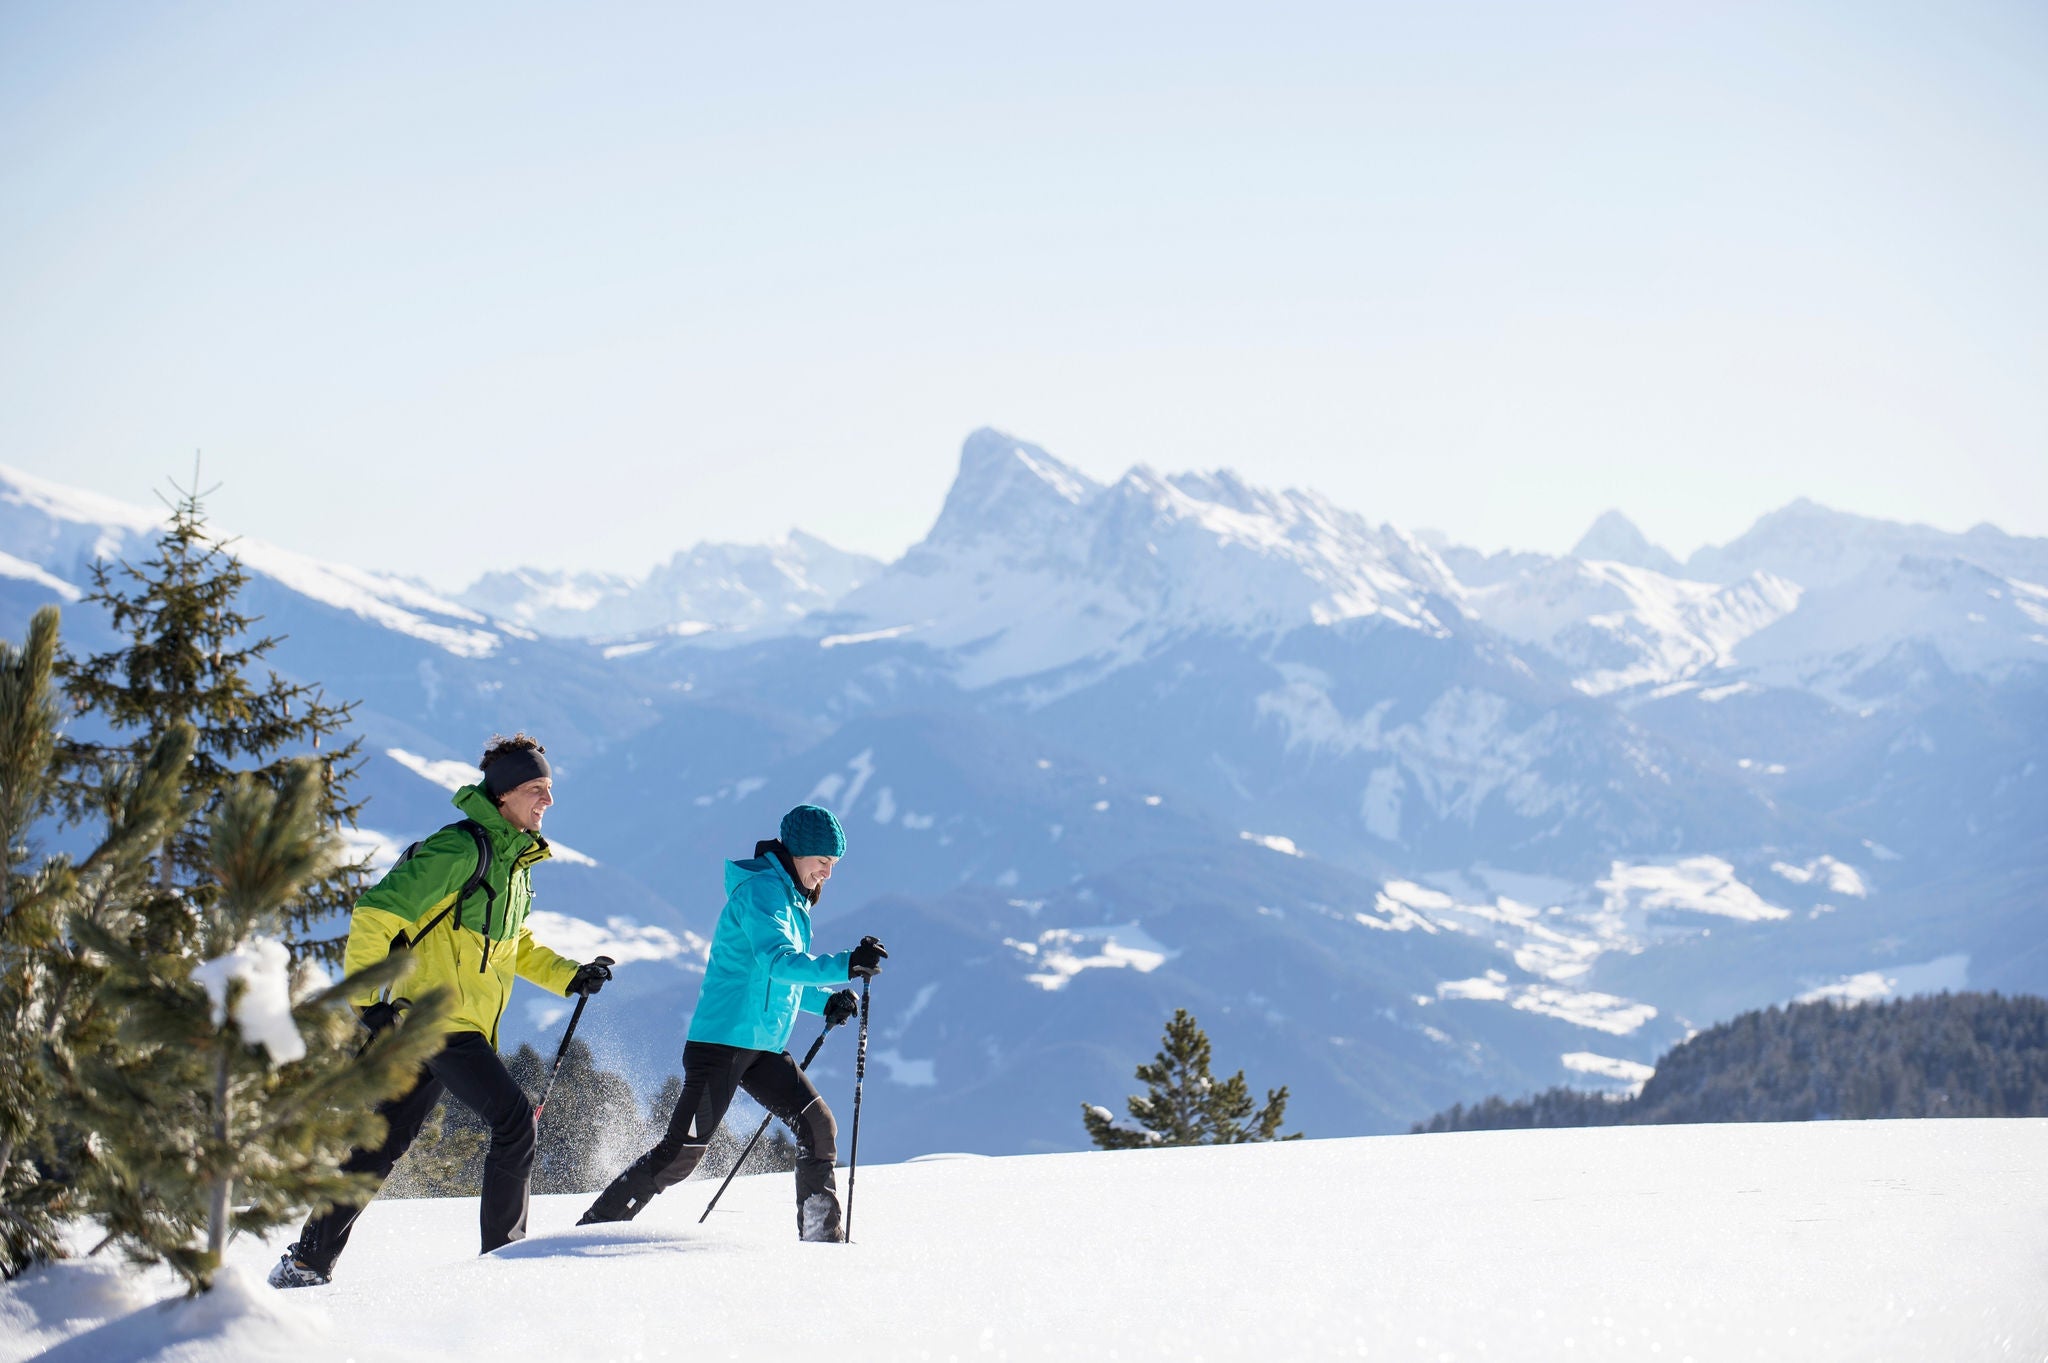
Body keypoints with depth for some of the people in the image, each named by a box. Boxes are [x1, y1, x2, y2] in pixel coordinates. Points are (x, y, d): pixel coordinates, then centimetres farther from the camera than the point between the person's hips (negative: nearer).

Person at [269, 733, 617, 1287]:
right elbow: (375, 914, -16)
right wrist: (366, 1000, -20)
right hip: (439, 1017, -9)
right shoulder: (460, 849, -12)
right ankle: (503, 1252, -6)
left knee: (383, 1144, 10)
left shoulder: (516, 862, 18)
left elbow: (515, 948, 31)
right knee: (513, 1115, -13)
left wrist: (571, 977, 17)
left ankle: (308, 1261, 14)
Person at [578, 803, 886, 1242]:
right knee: (682, 1150, -12)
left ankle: (821, 1237, 6)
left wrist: (825, 1000, 9)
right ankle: (595, 1226, -4)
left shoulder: (793, 900, 18)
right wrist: (843, 966, -39)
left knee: (819, 1127, -1)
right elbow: (776, 961, -28)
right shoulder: (759, 889, -12)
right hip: (722, 1041, -9)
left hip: (764, 1049, 9)